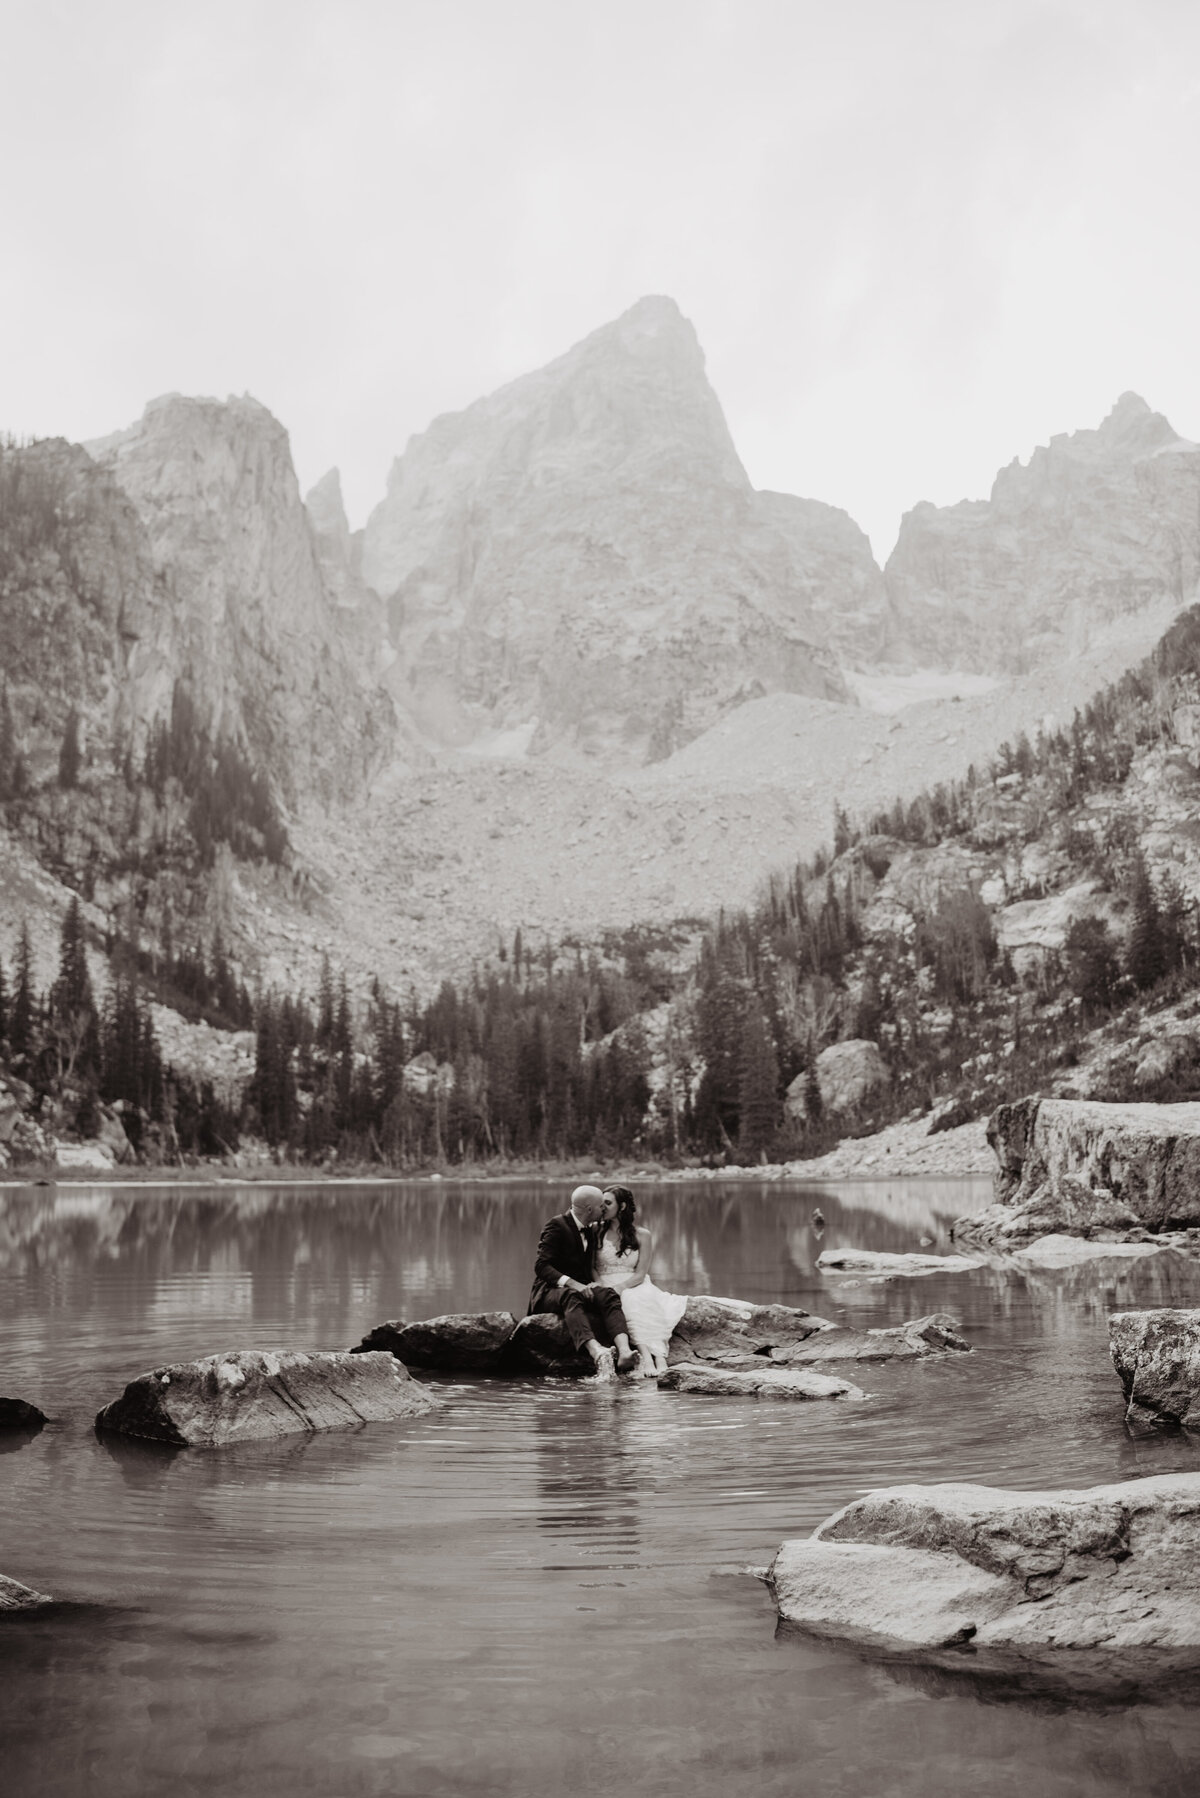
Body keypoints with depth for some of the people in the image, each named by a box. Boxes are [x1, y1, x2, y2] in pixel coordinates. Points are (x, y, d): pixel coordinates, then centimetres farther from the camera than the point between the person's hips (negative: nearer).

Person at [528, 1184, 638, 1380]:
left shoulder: (591, 1229, 16)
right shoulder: (557, 1226, -8)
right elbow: (541, 1266, -17)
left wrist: (597, 1282, -1)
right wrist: (571, 1283, -30)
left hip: (580, 1289, 6)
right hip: (551, 1291, -6)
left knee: (607, 1295, -28)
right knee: (571, 1297, -41)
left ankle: (624, 1351, -53)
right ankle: (597, 1353, -65)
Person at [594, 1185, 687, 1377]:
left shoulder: (642, 1235, 7)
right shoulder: (597, 1233, 11)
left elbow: (639, 1275, 0)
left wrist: (618, 1288, -17)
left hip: (635, 1287, 0)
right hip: (605, 1288, 0)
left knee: (644, 1300, -35)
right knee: (631, 1304, -34)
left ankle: (658, 1358, -52)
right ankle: (647, 1355, -53)